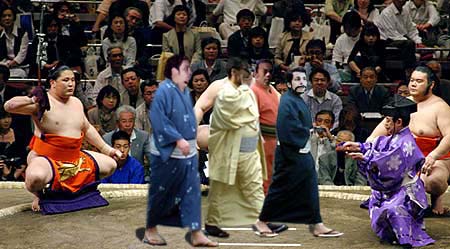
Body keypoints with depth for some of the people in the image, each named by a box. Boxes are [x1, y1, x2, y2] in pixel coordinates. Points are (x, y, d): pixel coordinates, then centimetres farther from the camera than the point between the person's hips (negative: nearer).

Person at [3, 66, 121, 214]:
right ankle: (40, 195, -2)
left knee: (110, 165, 10)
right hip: (46, 158, -7)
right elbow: (9, 106, -25)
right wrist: (32, 100, -41)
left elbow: (87, 129, 22)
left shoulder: (76, 103, 9)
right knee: (36, 176, -40)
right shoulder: (42, 102, -14)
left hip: (75, 159, 7)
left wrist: (106, 149, 21)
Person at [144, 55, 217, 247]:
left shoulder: (185, 91, 10)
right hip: (168, 153, -7)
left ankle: (196, 233, 7)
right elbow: (158, 118, -22)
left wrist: (191, 140, 16)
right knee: (160, 193, 6)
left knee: (191, 192, 4)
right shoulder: (164, 90, -15)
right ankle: (150, 229, 22)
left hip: (188, 153, 7)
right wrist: (178, 139, -25)